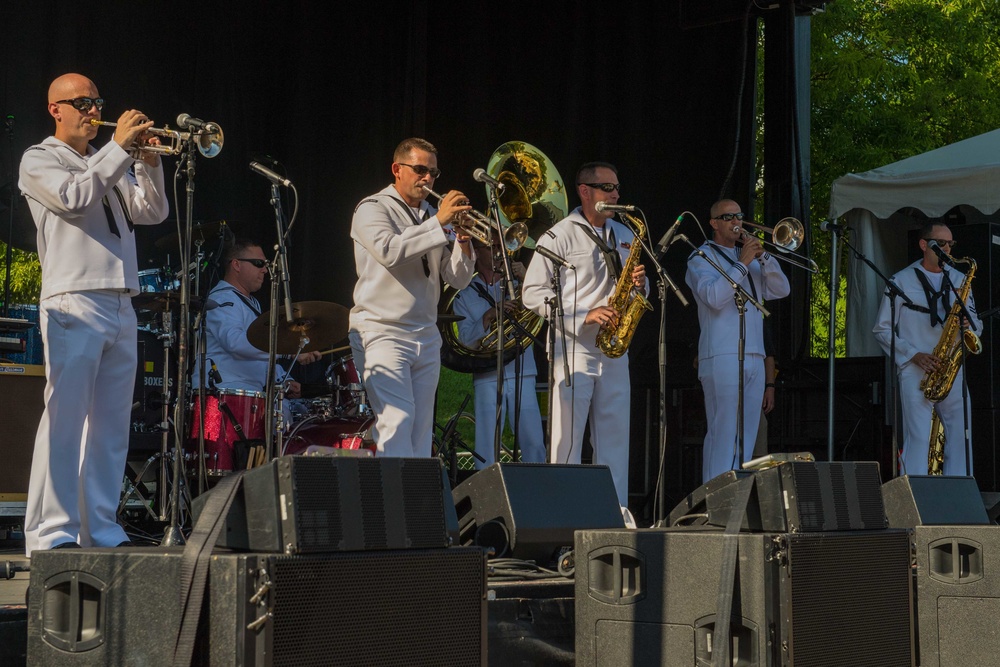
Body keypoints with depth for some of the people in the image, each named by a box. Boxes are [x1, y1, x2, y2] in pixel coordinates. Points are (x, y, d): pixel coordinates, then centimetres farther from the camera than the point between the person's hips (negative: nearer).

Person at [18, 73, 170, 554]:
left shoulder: (109, 165, 24)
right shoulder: (40, 160, 6)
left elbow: (151, 212, 13)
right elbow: (74, 198, -14)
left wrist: (148, 162, -2)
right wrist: (120, 147, -12)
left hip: (120, 307, 7)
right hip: (74, 304, -7)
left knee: (111, 423, 4)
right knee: (64, 418, -11)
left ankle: (100, 530, 7)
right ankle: (51, 533, -11)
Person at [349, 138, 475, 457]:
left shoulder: (431, 216, 18)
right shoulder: (373, 209, 0)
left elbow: (457, 279, 13)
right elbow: (389, 251, -21)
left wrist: (463, 241, -5)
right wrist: (439, 223, -20)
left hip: (426, 335, 7)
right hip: (383, 332, -7)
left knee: (422, 428, 3)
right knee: (396, 419, -19)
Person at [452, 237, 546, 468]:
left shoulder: (516, 285, 14)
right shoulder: (465, 293, 9)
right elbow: (466, 341, 0)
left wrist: (525, 280, -11)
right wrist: (488, 316, -15)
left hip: (522, 375, 1)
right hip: (488, 377, -1)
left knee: (534, 444, -4)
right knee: (487, 448, -4)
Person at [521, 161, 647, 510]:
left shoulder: (624, 235, 15)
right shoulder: (559, 236, -4)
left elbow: (633, 285, 24)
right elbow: (533, 292, -9)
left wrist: (639, 283, -2)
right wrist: (584, 315, -17)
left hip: (613, 349, 6)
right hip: (572, 349, -6)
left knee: (615, 433, 7)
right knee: (567, 435, -6)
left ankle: (615, 508, 12)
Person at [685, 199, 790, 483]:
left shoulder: (751, 258, 22)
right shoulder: (702, 258, 2)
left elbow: (780, 290, 11)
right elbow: (714, 297, -15)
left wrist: (762, 256, -1)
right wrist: (742, 264, -14)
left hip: (754, 358, 7)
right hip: (722, 358, -7)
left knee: (746, 436, 5)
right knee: (723, 433, -12)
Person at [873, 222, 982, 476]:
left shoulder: (959, 280, 17)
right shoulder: (902, 281, 4)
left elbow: (976, 324, 20)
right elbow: (882, 329, 2)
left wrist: (968, 325, -6)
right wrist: (914, 355, -10)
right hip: (916, 371, -4)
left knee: (961, 435, -2)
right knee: (918, 438, -11)